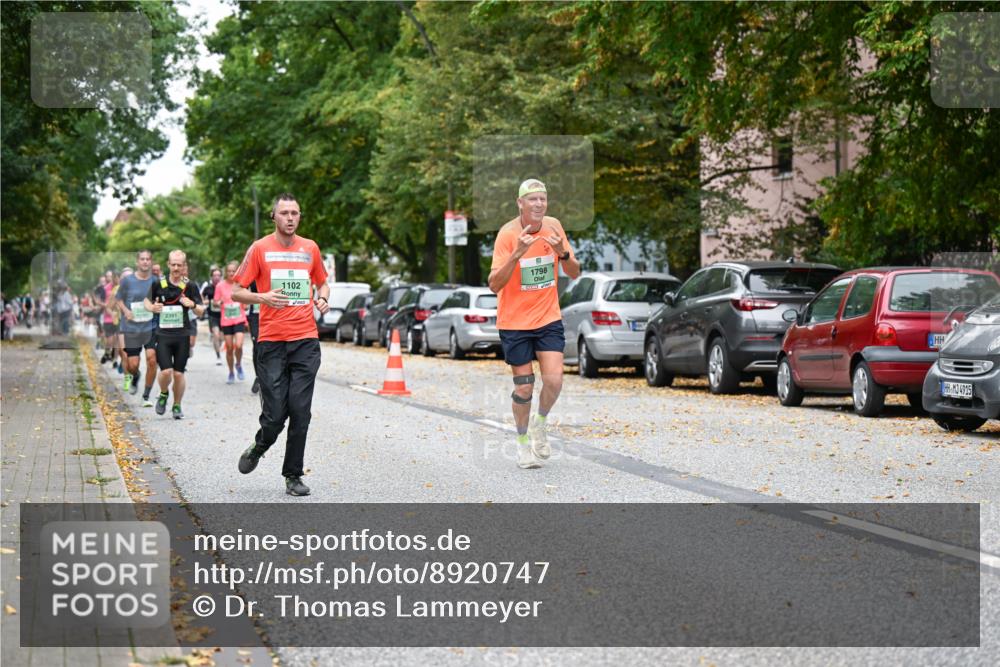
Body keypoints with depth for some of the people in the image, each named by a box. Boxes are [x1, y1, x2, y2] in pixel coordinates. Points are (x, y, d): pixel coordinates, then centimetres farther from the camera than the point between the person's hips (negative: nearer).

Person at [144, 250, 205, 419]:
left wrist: (193, 305, -20)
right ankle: (164, 394, 19)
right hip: (163, 335, 0)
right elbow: (147, 301, 16)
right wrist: (152, 307, -7)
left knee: (178, 373, 3)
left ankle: (177, 406, 22)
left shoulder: (190, 287, 0)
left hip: (182, 336, 0)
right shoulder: (158, 284, 1)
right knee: (166, 371, -12)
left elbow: (200, 312, 2)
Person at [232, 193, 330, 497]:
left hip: (306, 340, 2)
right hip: (271, 342, -2)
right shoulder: (260, 248, 2)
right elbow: (236, 292, 2)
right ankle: (259, 447, 27)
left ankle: (293, 475, 8)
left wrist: (323, 298, 4)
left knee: (300, 411, -2)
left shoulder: (310, 248, 12)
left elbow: (322, 282, 27)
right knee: (275, 413, -5)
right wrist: (262, 297, -17)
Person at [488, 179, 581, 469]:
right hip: (514, 322, -3)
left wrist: (563, 253, -17)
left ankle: (539, 424, 20)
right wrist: (517, 253, -33)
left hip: (549, 318, 3)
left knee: (554, 380, -10)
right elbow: (494, 284, -21)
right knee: (524, 387, 1)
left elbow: (574, 273, 4)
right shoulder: (508, 234, -14)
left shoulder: (554, 227, -1)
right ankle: (522, 441, 24)